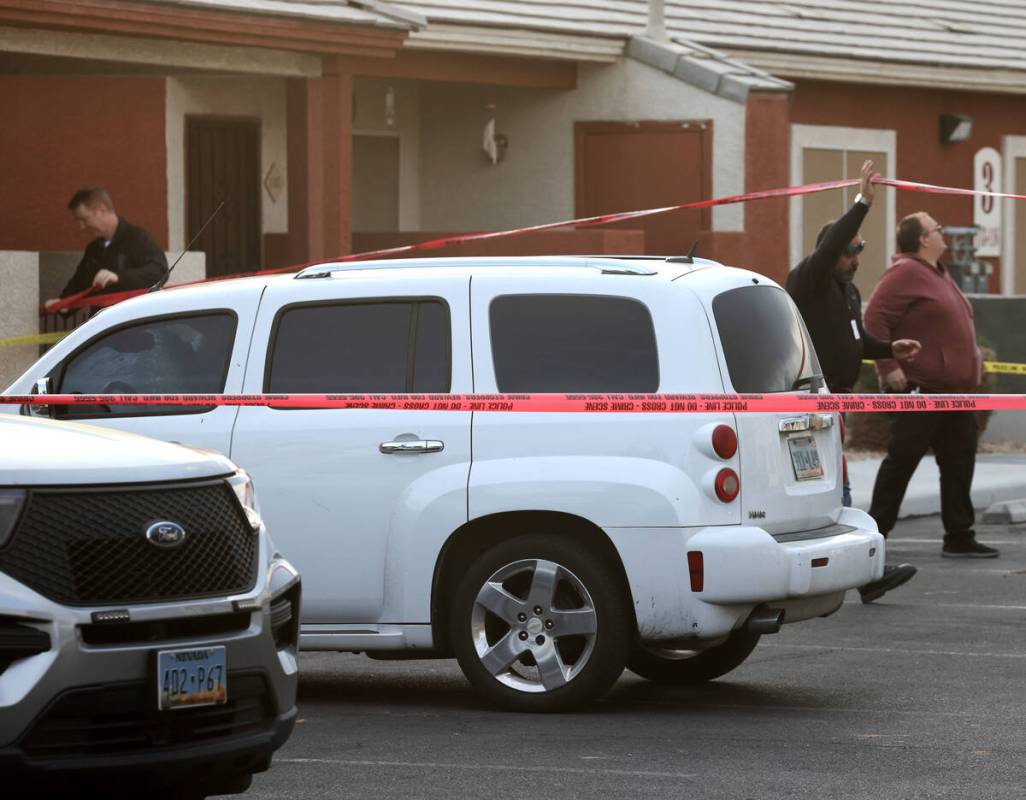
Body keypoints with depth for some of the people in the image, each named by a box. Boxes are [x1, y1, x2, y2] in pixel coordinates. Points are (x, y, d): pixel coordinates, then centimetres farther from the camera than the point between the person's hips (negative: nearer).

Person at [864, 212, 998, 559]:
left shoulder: (939, 275, 18)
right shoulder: (905, 273, -12)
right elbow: (875, 318, -19)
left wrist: (973, 354, 18)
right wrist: (888, 366, -23)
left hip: (954, 390, 9)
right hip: (919, 390, -9)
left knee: (959, 463, 8)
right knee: (902, 461, -5)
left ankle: (959, 537, 12)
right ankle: (875, 533, 2)